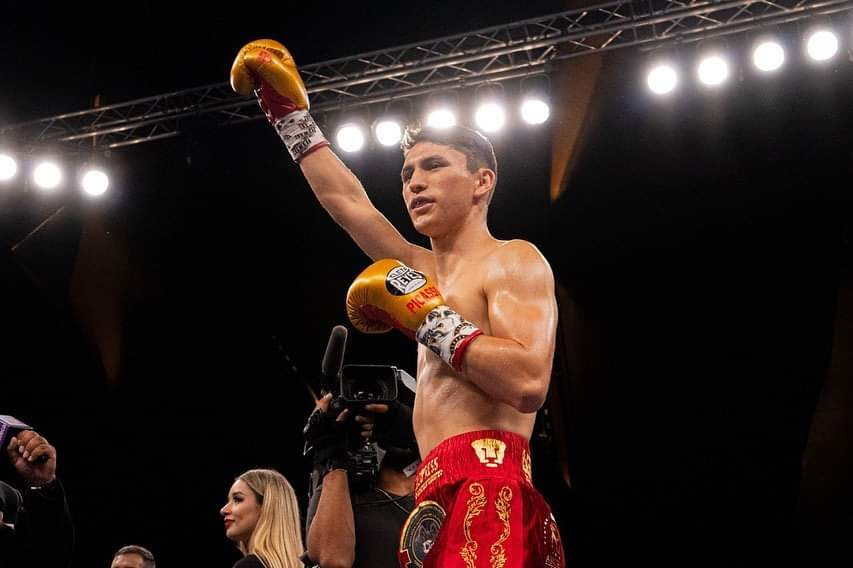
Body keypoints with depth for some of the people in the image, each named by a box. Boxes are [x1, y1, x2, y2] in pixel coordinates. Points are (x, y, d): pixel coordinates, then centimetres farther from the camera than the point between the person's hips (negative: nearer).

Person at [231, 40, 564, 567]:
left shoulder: (513, 261, -2)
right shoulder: (427, 270, 22)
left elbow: (529, 383, -17)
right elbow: (346, 200, 29)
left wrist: (430, 317, -11)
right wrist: (288, 109, 32)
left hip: (487, 495, -8)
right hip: (442, 498, 8)